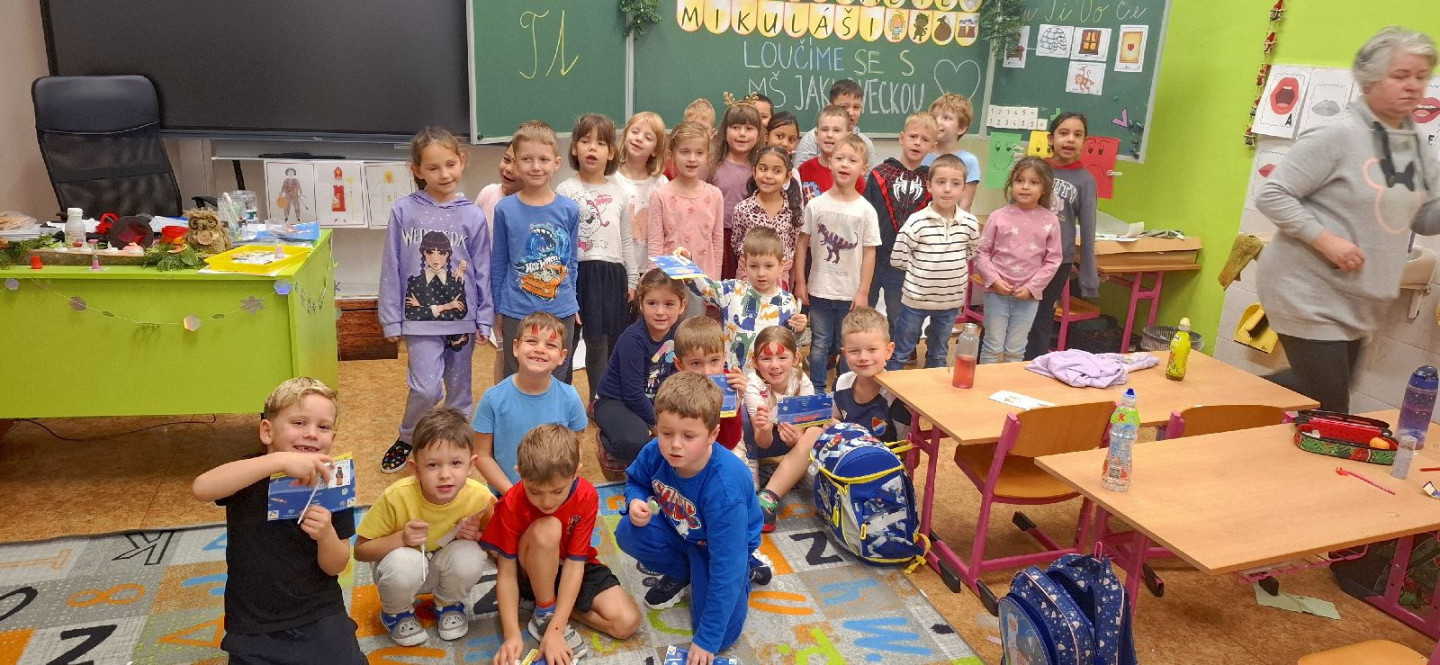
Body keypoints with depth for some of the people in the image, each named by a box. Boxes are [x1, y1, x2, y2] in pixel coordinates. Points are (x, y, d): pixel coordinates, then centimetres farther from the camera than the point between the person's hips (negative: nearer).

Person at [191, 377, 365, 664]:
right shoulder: (252, 473, -8)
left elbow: (336, 567, -3)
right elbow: (201, 488, -32)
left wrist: (326, 534, -25)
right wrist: (281, 460, -41)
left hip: (320, 618, 1)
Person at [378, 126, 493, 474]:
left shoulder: (473, 216, -3)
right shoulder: (403, 212, -6)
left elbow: (483, 271, 2)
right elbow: (391, 268, -2)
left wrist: (484, 319, 2)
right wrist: (391, 318, -1)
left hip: (461, 316, 2)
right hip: (421, 317, -2)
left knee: (459, 386, 14)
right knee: (426, 388, -9)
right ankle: (407, 439, 17)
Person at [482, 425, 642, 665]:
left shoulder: (586, 497, -24)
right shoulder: (511, 505, -26)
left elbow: (574, 564, -24)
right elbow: (506, 572, -21)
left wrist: (555, 630, -30)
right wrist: (512, 634, -31)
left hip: (573, 569, 2)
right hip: (532, 574, -1)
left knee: (627, 622, -20)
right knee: (547, 529, -36)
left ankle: (558, 607, 1)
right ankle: (544, 615, -14)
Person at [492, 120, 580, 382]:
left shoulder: (569, 210, -3)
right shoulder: (505, 210, -5)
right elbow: (498, 263, 4)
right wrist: (498, 310, 8)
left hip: (561, 313, 1)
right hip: (517, 314, -1)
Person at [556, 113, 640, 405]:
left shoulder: (619, 192, 10)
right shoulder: (565, 191, -3)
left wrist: (632, 279, 13)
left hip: (613, 273, 4)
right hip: (578, 272, -4)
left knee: (611, 339, 7)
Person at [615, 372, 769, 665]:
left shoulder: (725, 489, -41)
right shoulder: (654, 453, -25)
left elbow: (725, 571, -36)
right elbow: (635, 481, 2)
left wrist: (706, 639, -30)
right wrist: (635, 501, -25)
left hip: (724, 547, -4)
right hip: (679, 532, 5)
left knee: (722, 635, -17)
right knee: (628, 533, -25)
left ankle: (746, 568, 13)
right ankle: (680, 573, 7)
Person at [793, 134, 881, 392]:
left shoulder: (866, 210, -5)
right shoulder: (816, 205, -3)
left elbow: (869, 253, -2)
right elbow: (802, 243, 2)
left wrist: (863, 292, -4)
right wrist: (800, 282, -1)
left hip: (851, 292, 0)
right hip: (819, 290, 0)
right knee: (820, 344, 10)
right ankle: (817, 392, 22)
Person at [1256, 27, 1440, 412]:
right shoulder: (1337, 137, -15)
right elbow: (1271, 196, -17)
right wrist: (1326, 240, -24)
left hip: (1357, 303, 8)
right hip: (1309, 293, -8)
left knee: (1330, 397, 18)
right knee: (1328, 411, -6)